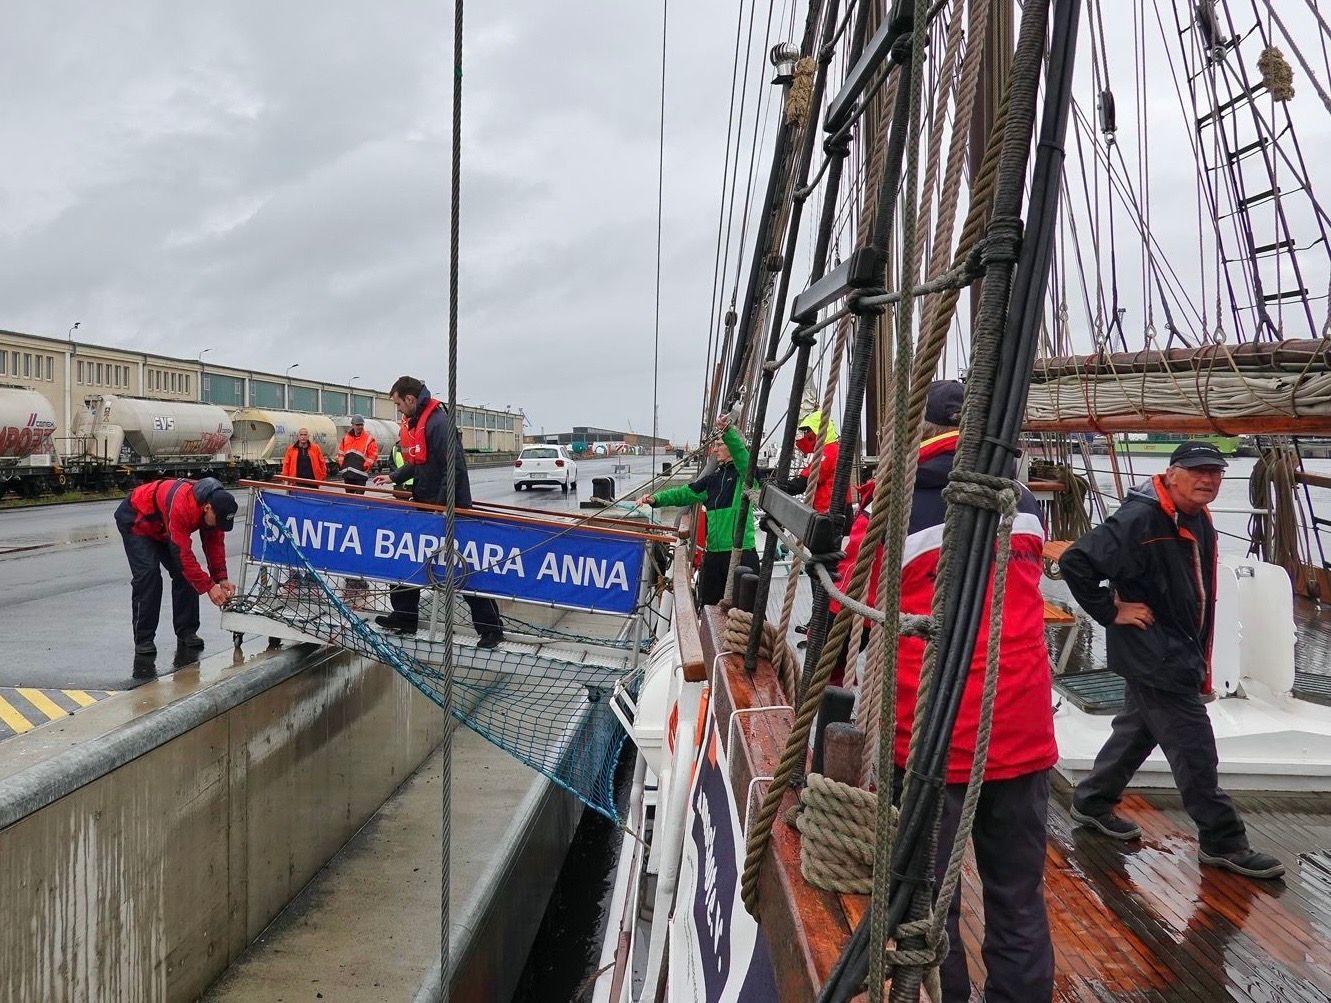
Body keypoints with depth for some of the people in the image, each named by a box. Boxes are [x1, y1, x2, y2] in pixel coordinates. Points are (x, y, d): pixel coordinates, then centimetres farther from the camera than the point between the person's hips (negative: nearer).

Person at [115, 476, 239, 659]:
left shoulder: (214, 504, -20)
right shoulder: (180, 506, -43)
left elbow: (215, 543, -9)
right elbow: (183, 553, -41)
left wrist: (221, 578, -16)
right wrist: (209, 586, -39)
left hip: (162, 528, 7)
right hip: (136, 520, -7)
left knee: (185, 573, -3)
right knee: (148, 574, -19)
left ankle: (186, 631, 6)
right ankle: (143, 639, -10)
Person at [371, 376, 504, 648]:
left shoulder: (439, 422, -22)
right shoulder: (413, 423, 10)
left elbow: (454, 468, -27)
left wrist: (441, 508, -25)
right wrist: (394, 477, 19)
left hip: (448, 508, -10)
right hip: (424, 504, 10)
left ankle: (490, 627, 2)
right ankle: (405, 616, 28)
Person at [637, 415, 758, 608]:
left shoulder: (744, 473, -1)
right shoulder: (713, 479, 18)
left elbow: (740, 453, -22)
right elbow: (686, 493, 12)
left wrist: (728, 431, -38)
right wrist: (656, 499, -1)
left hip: (741, 551, -7)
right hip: (714, 551, 7)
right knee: (707, 605, 15)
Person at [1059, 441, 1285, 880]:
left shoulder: (1199, 522, 8)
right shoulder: (1139, 521, -23)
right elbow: (1075, 562, -27)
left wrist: (1199, 658, 17)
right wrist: (1111, 612, -20)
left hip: (1178, 653, 10)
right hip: (1152, 655, -10)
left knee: (1137, 730, 20)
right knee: (1194, 748, -2)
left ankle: (1092, 802, 36)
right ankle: (1223, 841, 11)